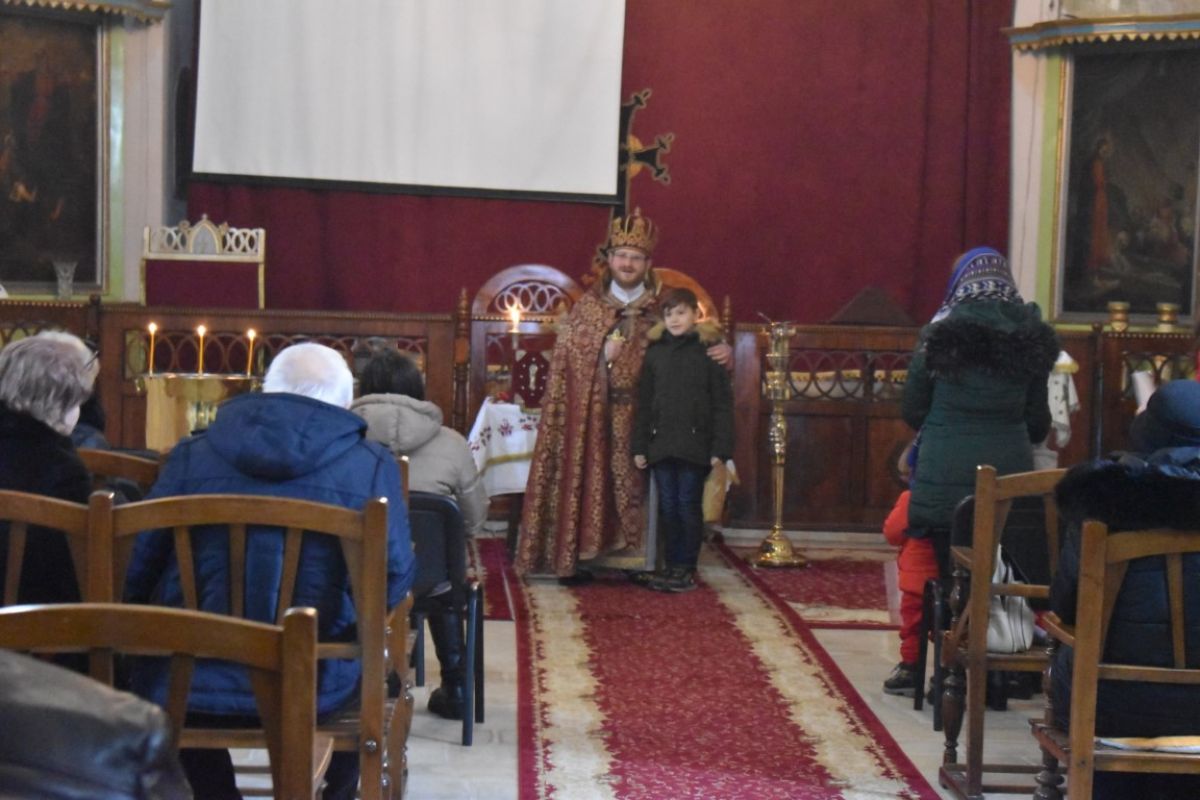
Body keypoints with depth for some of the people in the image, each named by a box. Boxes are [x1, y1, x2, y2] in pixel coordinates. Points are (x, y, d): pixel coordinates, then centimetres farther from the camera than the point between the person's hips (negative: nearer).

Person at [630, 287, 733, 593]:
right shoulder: (655, 353, 9)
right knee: (668, 507, 7)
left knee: (688, 506, 1)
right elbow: (644, 403, 10)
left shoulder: (708, 352, -1)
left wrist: (720, 449, -9)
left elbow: (722, 404, -3)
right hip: (661, 444, 3)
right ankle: (672, 566, 16)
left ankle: (686, 569, 9)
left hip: (694, 444, -3)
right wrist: (639, 446, 6)